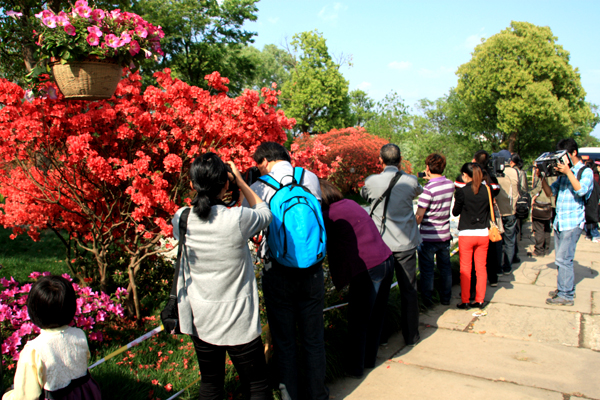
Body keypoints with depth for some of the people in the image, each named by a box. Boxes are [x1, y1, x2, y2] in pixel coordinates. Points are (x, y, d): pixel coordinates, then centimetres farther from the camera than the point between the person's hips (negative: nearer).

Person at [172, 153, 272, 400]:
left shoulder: (181, 220, -10)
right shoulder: (237, 219, -22)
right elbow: (265, 214, -1)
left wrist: (203, 190, 10)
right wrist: (240, 181, 3)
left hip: (200, 320, 4)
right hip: (238, 321, -4)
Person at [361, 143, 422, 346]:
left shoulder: (372, 181, -8)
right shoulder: (410, 181, -7)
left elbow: (363, 194, 12)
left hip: (380, 244, 0)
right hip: (406, 243, 0)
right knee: (409, 290, 9)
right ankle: (411, 335, 18)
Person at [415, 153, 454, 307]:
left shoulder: (428, 189, -21)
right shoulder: (450, 184, -3)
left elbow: (419, 216, -19)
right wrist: (431, 179, 13)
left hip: (428, 237, -6)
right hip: (445, 235, 6)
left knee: (427, 269, 7)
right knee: (445, 267, 18)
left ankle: (427, 300, 16)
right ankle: (446, 298, 29)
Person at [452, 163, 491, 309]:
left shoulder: (461, 192, -14)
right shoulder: (487, 190, -3)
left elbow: (455, 212, -3)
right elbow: (489, 209, 9)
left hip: (466, 234, -3)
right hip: (483, 234, 3)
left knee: (465, 269, 6)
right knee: (481, 267, 13)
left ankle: (465, 301, 13)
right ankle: (479, 300, 19)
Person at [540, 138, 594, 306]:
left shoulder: (586, 171, -4)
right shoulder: (563, 173, 15)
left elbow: (581, 190, -21)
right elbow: (550, 192, 15)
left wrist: (568, 172, -23)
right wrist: (543, 177, 1)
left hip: (573, 222, -7)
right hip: (559, 221, 7)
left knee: (563, 258, -10)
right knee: (560, 258, 12)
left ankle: (566, 295, -3)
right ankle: (564, 288, 24)